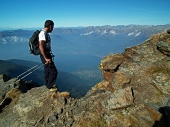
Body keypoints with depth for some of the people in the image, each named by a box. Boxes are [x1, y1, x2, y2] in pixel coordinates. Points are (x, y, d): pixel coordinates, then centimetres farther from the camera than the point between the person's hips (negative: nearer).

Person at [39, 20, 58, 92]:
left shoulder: (46, 33, 11)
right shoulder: (43, 33, -18)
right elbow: (41, 47, -25)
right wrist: (46, 58, -26)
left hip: (47, 55, 10)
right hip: (45, 56, -10)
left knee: (47, 71, 21)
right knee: (53, 72, -4)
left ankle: (48, 85, 37)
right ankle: (50, 86, 12)